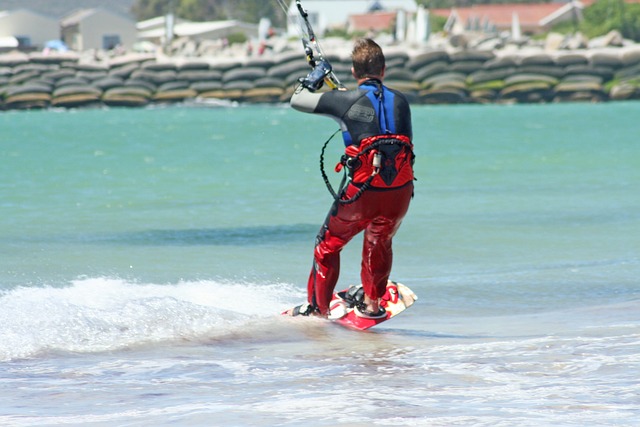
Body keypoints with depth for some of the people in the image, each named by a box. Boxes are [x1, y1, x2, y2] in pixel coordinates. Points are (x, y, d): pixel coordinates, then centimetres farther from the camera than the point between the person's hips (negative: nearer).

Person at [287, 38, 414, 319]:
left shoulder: (346, 100, -4)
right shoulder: (400, 101, 7)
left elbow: (297, 100, 5)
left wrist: (313, 78, 26)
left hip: (363, 191, -3)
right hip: (401, 193, 4)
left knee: (329, 244, 19)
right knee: (379, 243, 31)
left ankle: (317, 308, 25)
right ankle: (372, 304, 41)